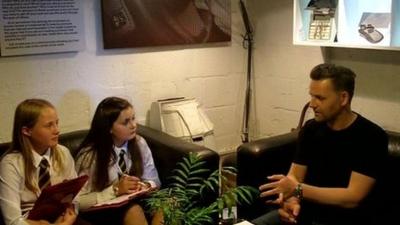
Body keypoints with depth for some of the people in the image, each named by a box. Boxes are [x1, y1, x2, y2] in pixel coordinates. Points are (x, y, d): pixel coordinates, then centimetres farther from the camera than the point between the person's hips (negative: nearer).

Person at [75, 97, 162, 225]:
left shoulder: (140, 143, 1)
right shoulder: (90, 155, -13)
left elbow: (154, 181, 9)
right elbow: (79, 201, -13)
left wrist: (144, 186, -14)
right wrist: (115, 190, -22)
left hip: (137, 201, 4)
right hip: (103, 210, -3)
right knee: (134, 211, -35)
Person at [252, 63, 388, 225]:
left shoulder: (371, 137, -16)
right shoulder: (311, 128, 1)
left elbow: (353, 197, -21)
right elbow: (295, 175, 3)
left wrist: (297, 190, -27)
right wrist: (291, 200, -20)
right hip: (307, 211, 6)